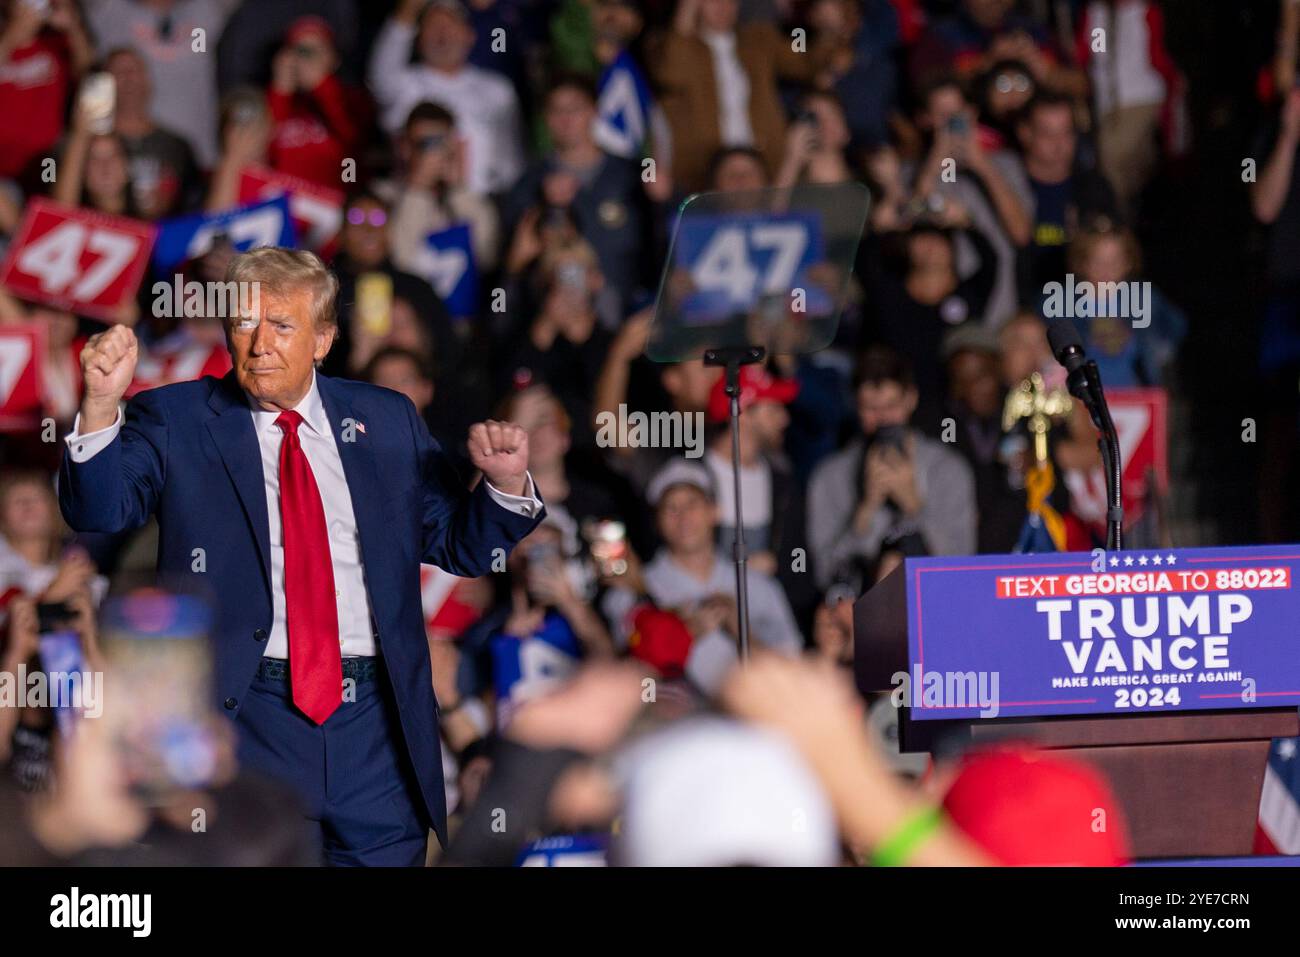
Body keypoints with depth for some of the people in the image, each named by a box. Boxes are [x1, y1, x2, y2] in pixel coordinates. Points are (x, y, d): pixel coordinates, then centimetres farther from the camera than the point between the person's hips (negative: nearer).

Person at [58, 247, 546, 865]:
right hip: (248, 713, -2)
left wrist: (506, 485, -2)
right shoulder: (176, 420, 6)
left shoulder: (386, 421, 14)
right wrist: (101, 406, -26)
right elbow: (101, 510, -9)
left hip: (376, 722, 2)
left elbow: (460, 547, 18)